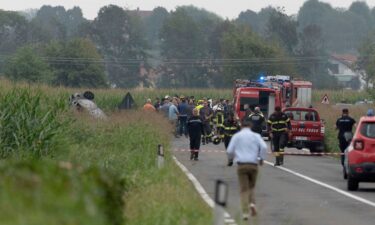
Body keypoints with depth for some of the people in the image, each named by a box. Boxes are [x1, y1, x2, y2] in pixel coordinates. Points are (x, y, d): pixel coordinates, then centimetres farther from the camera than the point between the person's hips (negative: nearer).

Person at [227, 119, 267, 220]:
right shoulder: (256, 136, 6)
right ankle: (252, 203, -8)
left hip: (241, 165, -1)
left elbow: (230, 150, 1)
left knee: (244, 189, 1)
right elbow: (264, 147, -9)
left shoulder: (236, 136, 6)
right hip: (253, 165, 1)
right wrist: (261, 158, 3)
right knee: (251, 187, 18)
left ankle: (245, 212, -9)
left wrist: (230, 160, 20)